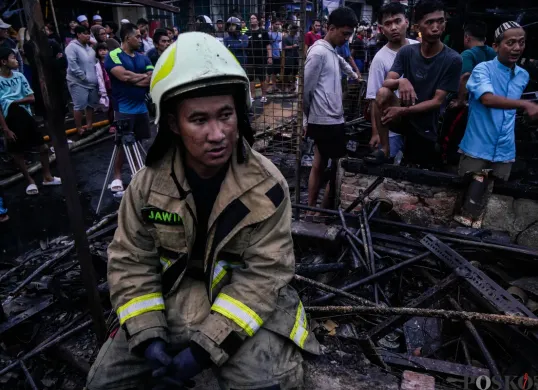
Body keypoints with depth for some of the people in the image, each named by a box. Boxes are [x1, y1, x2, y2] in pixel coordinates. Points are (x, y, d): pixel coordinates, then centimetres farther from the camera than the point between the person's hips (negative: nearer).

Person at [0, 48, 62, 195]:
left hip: (26, 116, 4)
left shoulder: (19, 76, 0)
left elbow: (31, 98, 0)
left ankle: (47, 177, 23)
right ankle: (30, 181, 23)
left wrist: (13, 102, -13)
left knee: (42, 146, 8)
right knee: (17, 153, 7)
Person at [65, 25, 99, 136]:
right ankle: (79, 129, 2)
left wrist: (95, 76, 8)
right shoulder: (72, 47, -11)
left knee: (91, 104, 14)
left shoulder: (89, 47, 12)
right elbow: (73, 66, -20)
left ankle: (89, 126, 27)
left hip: (92, 82, 8)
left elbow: (94, 62, 20)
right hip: (78, 83, -8)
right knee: (80, 106, -7)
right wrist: (84, 77, -19)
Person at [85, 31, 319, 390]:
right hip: (171, 300, 3)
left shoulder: (267, 185, -17)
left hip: (247, 306, -2)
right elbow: (131, 261, -2)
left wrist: (206, 345, -22)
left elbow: (264, 274, -18)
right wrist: (148, 335, -12)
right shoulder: (149, 183, -9)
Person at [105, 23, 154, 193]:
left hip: (142, 107, 5)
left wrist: (132, 78, -13)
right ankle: (117, 177, 11)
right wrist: (144, 77, -7)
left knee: (139, 142, 12)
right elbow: (124, 75, -22)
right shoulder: (113, 56, -7)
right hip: (124, 109, -5)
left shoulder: (143, 58, 11)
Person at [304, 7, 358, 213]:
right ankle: (325, 209, 12)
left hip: (329, 120, 9)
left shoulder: (332, 52, 15)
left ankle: (312, 210, 21)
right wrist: (308, 115, 0)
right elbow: (306, 89, -15)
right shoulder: (319, 52, -14)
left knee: (319, 165, 12)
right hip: (327, 121, -9)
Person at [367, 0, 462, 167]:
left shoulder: (453, 60, -14)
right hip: (402, 117, 1)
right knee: (383, 93, -27)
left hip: (426, 127, -1)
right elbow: (386, 83, -14)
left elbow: (437, 101, -16)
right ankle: (384, 149, -13)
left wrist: (403, 111, -25)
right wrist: (400, 81, -37)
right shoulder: (406, 52, -5)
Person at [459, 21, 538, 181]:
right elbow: (488, 99, -27)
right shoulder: (483, 69, -10)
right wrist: (525, 104, -36)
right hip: (476, 149, -5)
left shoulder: (523, 76, 9)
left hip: (505, 152, 5)